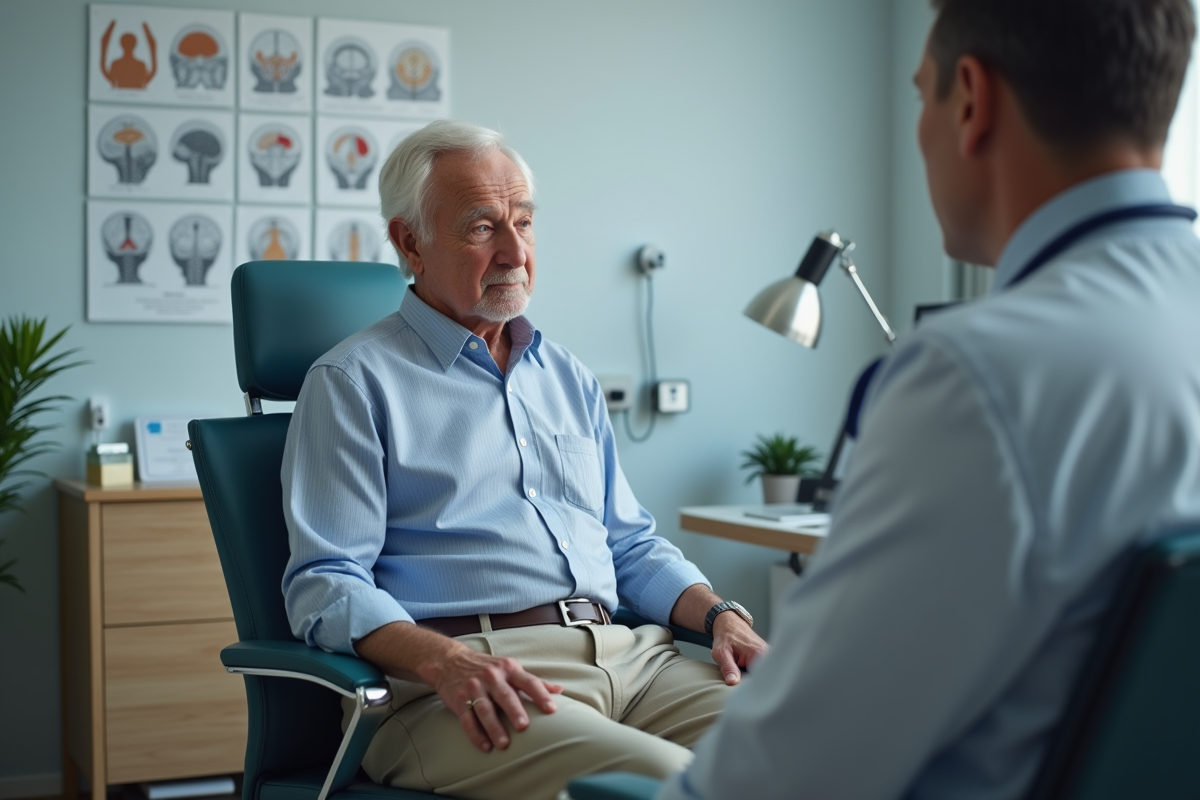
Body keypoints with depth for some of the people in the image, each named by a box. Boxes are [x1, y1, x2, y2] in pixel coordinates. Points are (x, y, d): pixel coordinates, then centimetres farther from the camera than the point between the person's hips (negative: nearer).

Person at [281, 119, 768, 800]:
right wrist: (447, 661, -23)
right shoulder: (353, 382, 4)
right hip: (464, 688, -6)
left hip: (623, 655, 7)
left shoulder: (568, 378, 24)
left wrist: (720, 612, 5)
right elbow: (325, 584, -5)